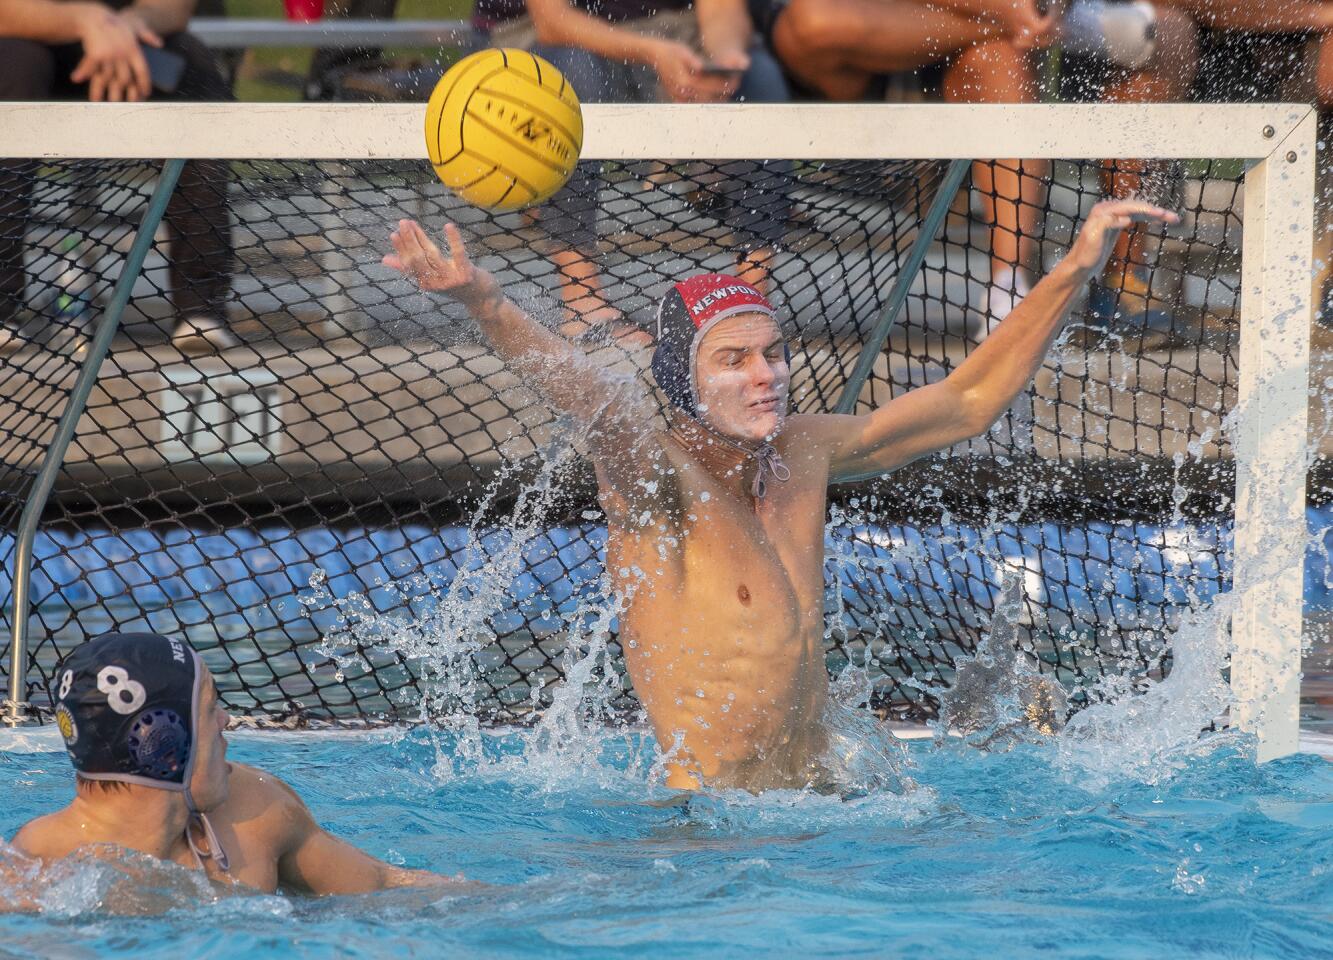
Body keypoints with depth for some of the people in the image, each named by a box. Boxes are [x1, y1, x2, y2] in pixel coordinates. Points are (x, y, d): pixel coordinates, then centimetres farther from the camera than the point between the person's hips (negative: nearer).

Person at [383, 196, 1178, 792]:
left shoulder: (801, 454, 9)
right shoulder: (654, 468, -10)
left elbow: (966, 403, 20)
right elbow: (592, 397, -31)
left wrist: (1076, 270, 18)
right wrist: (486, 305, -51)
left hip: (821, 794, 5)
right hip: (703, 820, -5)